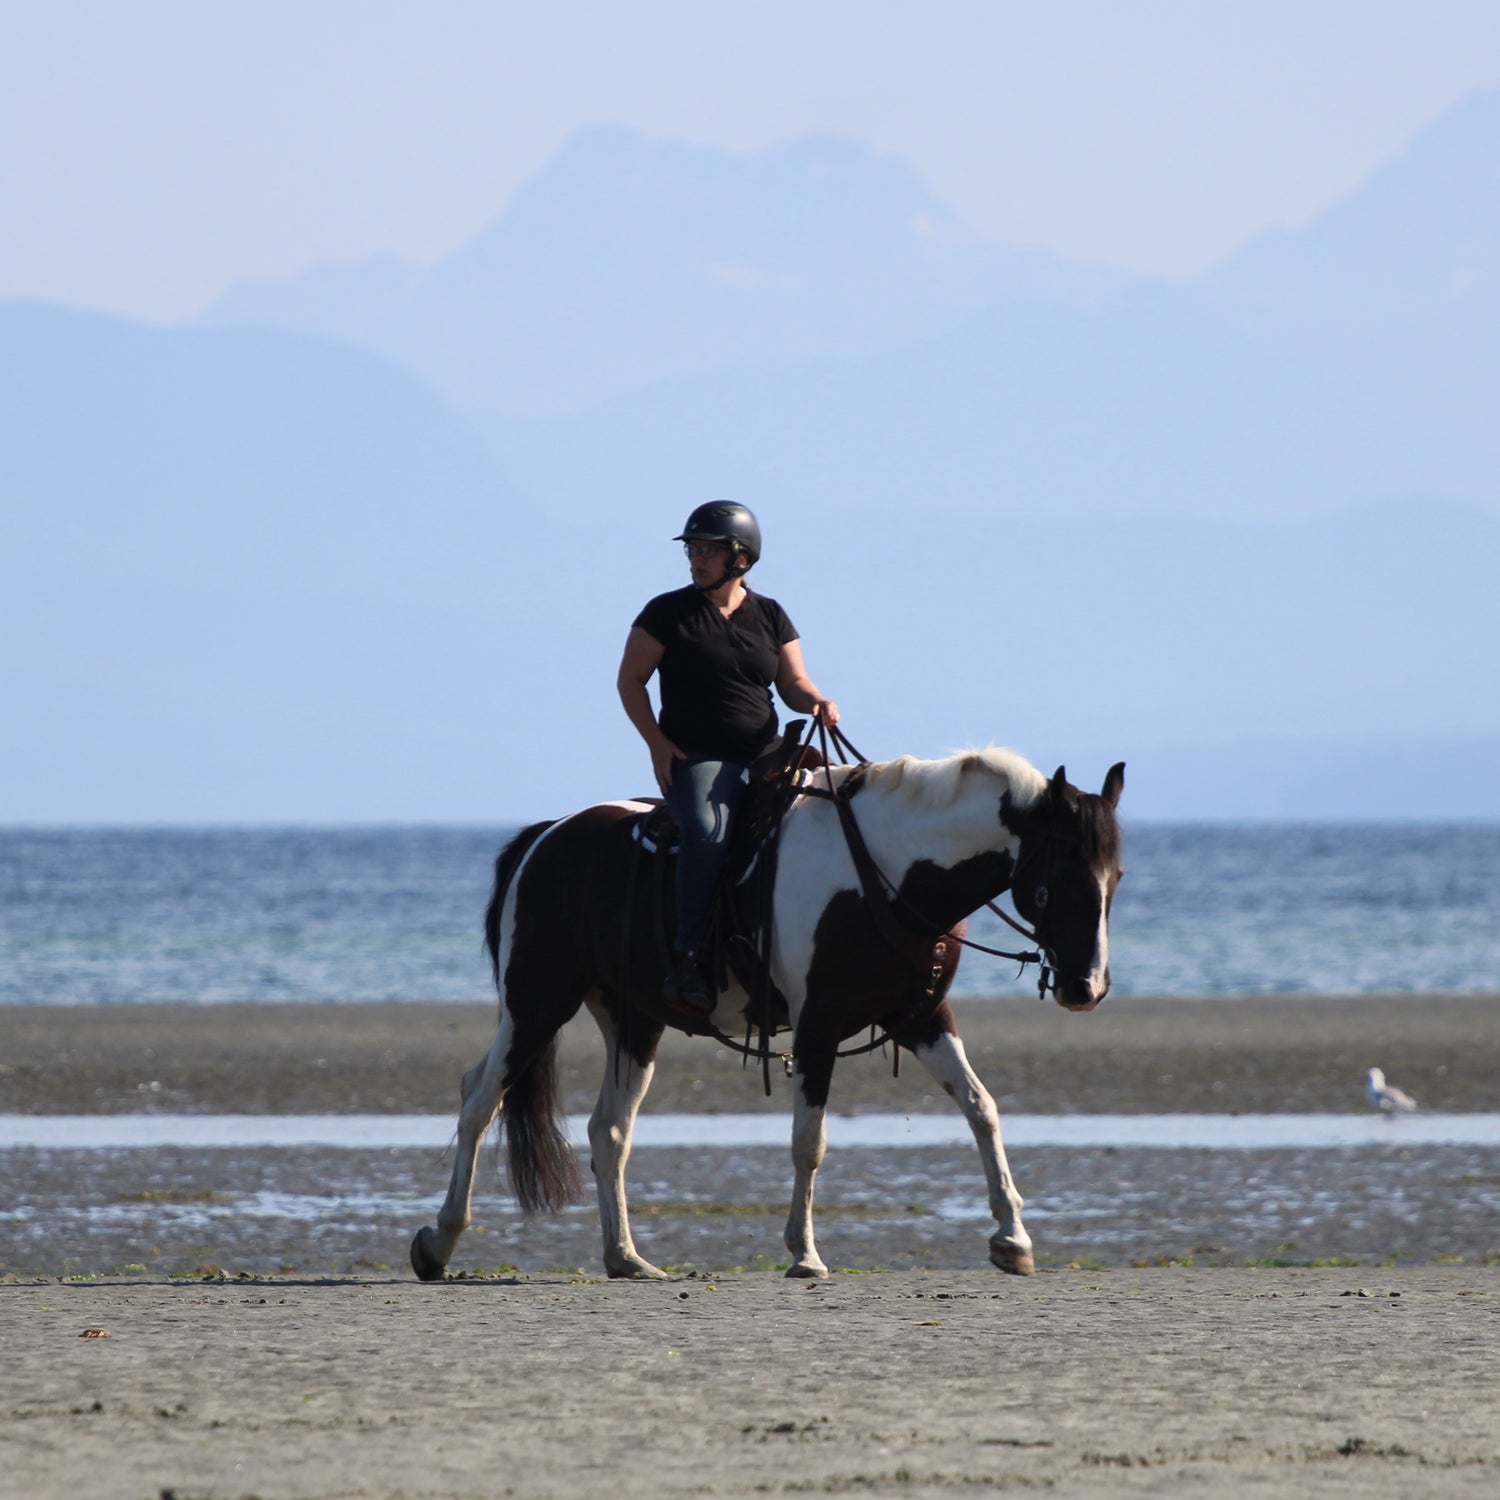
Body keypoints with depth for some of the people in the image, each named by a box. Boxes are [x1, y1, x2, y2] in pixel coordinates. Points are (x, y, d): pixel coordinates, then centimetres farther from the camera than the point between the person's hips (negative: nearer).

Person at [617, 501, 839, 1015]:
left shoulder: (770, 617, 15)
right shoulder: (668, 612, 5)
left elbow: (793, 682, 14)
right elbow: (630, 681, 5)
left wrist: (817, 703, -10)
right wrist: (657, 742, -7)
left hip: (764, 759, 4)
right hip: (695, 760, -4)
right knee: (708, 830, -34)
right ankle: (688, 958, -32)